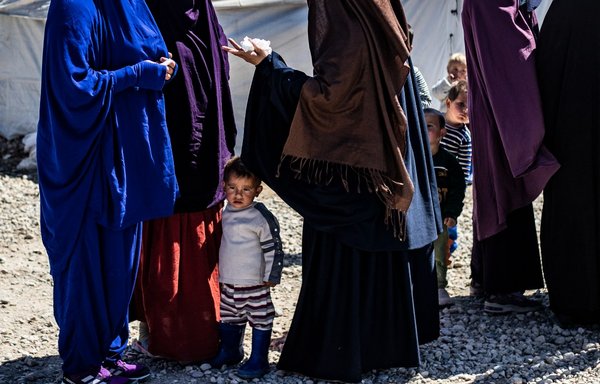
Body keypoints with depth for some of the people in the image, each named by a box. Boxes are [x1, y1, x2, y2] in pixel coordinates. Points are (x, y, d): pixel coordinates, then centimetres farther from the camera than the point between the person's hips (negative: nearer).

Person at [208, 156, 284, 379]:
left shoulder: (261, 218, -16)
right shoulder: (225, 214, 5)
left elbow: (274, 248, -12)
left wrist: (271, 275, -11)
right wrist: (220, 271, 20)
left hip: (254, 283, -7)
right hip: (227, 281, 7)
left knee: (259, 319, 1)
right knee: (229, 318, 20)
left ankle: (259, 360, 11)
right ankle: (230, 351, 38)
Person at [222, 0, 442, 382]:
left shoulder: (349, 33, -19)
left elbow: (326, 96, -24)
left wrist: (269, 66, -19)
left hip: (350, 174, -9)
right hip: (383, 164, 9)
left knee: (345, 256, -1)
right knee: (377, 249, 16)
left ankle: (341, 350, 7)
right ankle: (388, 339, 27)